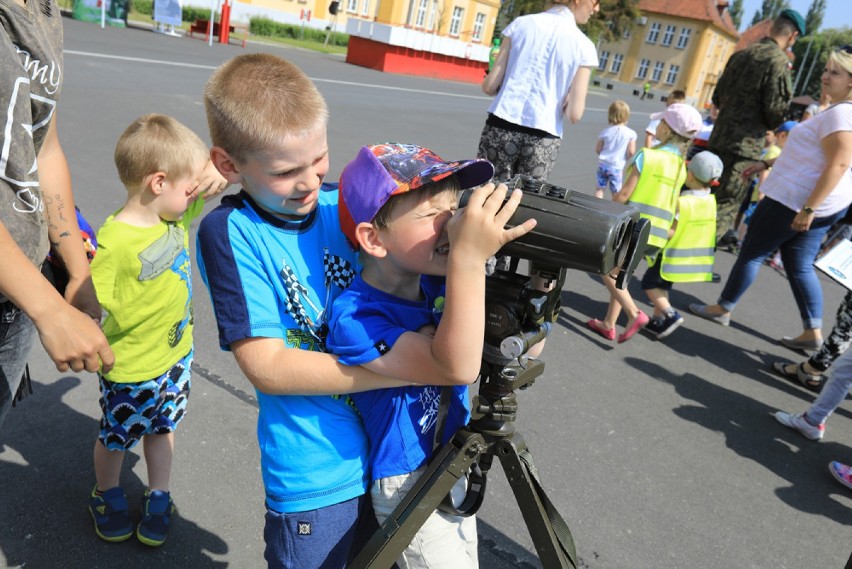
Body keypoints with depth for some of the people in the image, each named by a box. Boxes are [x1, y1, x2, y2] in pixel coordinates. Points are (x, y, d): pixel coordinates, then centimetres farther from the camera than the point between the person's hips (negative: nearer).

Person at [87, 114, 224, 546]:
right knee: (115, 437, 21)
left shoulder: (176, 214, -9)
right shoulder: (113, 242, -31)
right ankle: (107, 495, 50)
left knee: (163, 428, 24)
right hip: (130, 369, -6)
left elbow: (219, 180, -1)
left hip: (176, 353, 6)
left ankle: (158, 499, 46)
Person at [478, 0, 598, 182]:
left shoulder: (521, 23, 4)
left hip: (501, 128, 1)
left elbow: (489, 86, 2)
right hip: (543, 139, -1)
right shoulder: (584, 47, 0)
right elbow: (574, 114, -5)